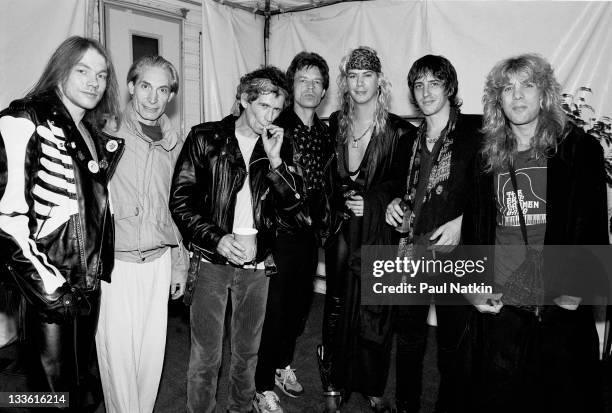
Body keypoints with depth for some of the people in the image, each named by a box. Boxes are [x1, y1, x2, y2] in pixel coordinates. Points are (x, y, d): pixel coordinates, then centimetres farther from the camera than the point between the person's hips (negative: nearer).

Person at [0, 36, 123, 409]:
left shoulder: (96, 134, 11)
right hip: (50, 287, -6)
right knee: (54, 388, 7)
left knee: (80, 383, 21)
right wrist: (42, 280, -19)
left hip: (90, 281, 7)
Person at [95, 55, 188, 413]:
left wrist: (179, 263, 14)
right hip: (114, 262, -4)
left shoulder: (174, 141, 7)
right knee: (118, 353, 3)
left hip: (159, 260, 4)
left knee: (153, 350, 13)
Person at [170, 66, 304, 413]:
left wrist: (275, 160, -13)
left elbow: (292, 204, -1)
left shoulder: (275, 147, 7)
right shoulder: (206, 138, -3)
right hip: (213, 261, -3)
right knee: (206, 354, 4)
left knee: (248, 350, 17)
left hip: (257, 264, 3)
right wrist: (216, 238, -17)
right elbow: (180, 199, -7)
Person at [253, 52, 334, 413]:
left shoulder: (325, 133, 10)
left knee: (301, 305, 18)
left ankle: (283, 364, 41)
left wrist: (325, 224, 12)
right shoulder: (275, 127, -9)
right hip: (282, 232, -6)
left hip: (311, 234, 6)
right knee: (275, 309, 2)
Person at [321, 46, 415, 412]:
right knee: (338, 307, 6)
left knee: (375, 309, 4)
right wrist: (341, 200, -1)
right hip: (341, 229, 2)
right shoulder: (335, 125, 6)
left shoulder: (399, 131, -5)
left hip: (380, 233, -2)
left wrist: (371, 203, -11)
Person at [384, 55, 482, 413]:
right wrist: (395, 204, 5)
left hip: (455, 253, -5)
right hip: (411, 251, 5)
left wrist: (462, 221, -18)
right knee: (408, 339, 16)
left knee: (453, 345, 6)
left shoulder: (475, 131, -5)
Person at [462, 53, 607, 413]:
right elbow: (473, 229, 11)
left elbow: (593, 226, -4)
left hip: (563, 307, -2)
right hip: (501, 306, 3)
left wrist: (576, 290, -12)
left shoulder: (580, 149, 0)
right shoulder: (488, 158, 8)